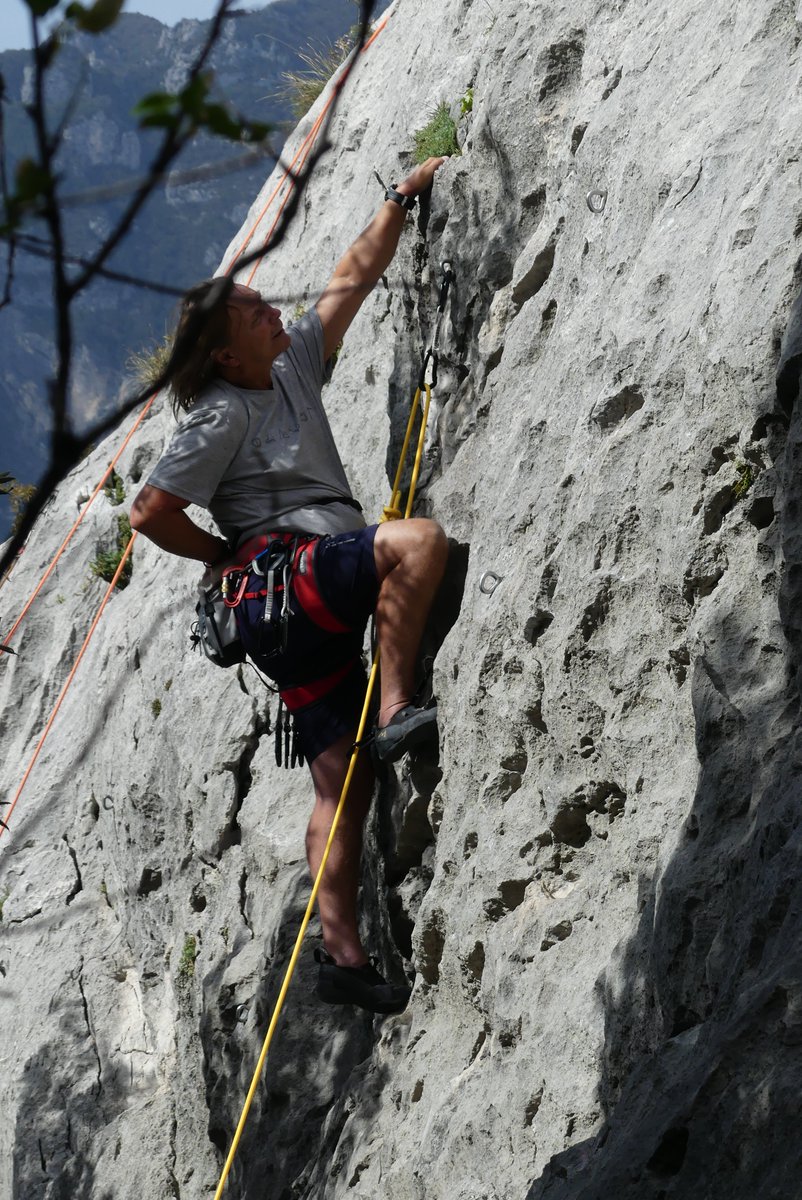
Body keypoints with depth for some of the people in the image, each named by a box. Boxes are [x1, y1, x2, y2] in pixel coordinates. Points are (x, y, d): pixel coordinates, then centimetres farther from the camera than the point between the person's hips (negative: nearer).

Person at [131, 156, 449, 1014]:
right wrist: (228, 557, 3)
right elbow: (151, 514, -7)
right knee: (418, 539, -27)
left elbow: (352, 280, 26)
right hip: (281, 576, -8)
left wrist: (402, 200, 25)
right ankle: (395, 710, -28)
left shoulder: (293, 367, 19)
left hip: (316, 612, 8)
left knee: (342, 779, -2)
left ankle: (341, 950, -8)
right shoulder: (221, 416, -4)